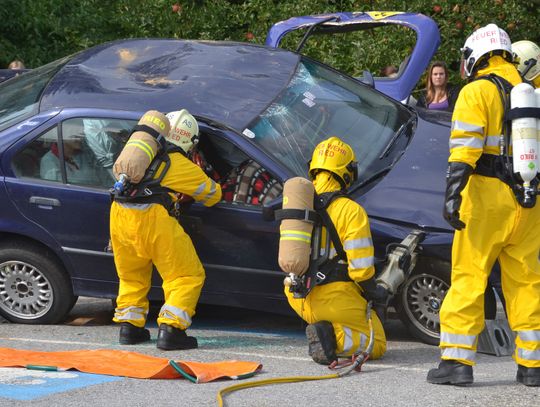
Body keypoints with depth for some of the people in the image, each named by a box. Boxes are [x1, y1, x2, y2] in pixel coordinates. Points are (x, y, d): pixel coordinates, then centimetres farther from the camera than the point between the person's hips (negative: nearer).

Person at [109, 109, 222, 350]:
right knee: (187, 276, 4)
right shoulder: (181, 164, 10)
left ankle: (129, 326, 19)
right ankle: (170, 329, -8)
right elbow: (212, 194, 22)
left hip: (119, 213, 5)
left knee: (131, 276, 25)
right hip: (153, 218, -5)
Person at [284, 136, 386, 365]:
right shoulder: (351, 211, -13)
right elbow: (361, 267, -15)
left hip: (298, 299, 6)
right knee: (377, 345, 10)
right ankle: (336, 337, -17)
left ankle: (323, 330, 9)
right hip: (336, 300, -6)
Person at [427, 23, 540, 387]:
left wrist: (453, 194, -21)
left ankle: (457, 361, -2)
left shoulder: (477, 91, -5)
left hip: (487, 197, -5)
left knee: (469, 278, 0)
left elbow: (465, 148, -16)